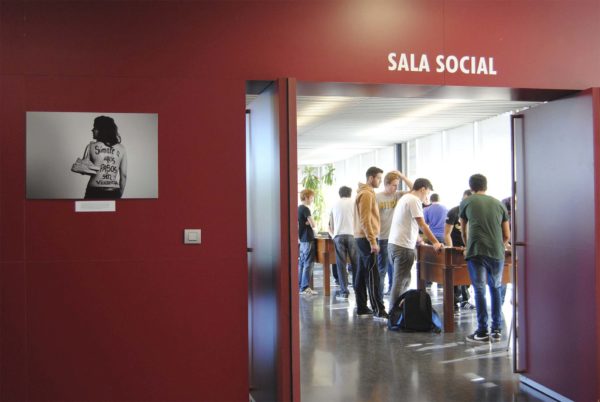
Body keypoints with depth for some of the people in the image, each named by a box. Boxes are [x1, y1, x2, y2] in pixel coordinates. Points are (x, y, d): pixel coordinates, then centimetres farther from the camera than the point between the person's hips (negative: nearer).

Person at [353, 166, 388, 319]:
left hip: (362, 238, 10)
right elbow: (365, 220, -20)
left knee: (362, 274, 10)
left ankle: (361, 307, 15)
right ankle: (378, 310, -9)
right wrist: (373, 241, -22)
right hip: (366, 238, -10)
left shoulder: (366, 193, 18)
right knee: (372, 275, -10)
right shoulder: (366, 194, -13)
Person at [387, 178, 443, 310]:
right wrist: (435, 243, -13)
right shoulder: (414, 200, -10)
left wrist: (419, 239, 32)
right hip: (404, 246, -10)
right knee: (400, 281, -6)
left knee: (404, 279, 17)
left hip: (393, 244, 10)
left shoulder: (404, 198, 20)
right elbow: (422, 225, -14)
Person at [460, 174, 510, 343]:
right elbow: (507, 235, 16)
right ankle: (497, 330, 18)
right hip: (497, 253, 3)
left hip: (476, 252, -3)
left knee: (479, 290, 1)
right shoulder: (499, 204, 16)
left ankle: (482, 332, 2)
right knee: (495, 288, 16)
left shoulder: (466, 202, 11)